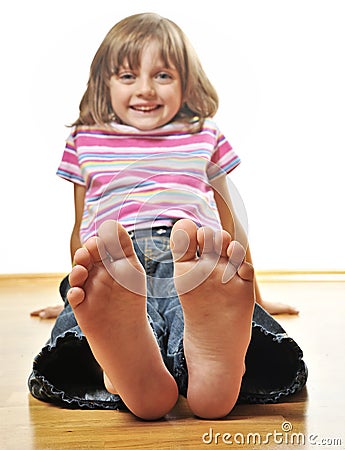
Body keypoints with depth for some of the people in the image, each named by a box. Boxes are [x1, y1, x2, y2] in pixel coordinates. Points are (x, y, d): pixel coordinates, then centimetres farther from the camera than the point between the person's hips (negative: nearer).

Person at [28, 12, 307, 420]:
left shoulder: (205, 139, 27)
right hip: (113, 257, 0)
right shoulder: (85, 142, 27)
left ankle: (210, 363, -67)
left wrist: (254, 296, 34)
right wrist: (77, 288, 36)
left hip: (191, 254, 1)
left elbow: (230, 223, 32)